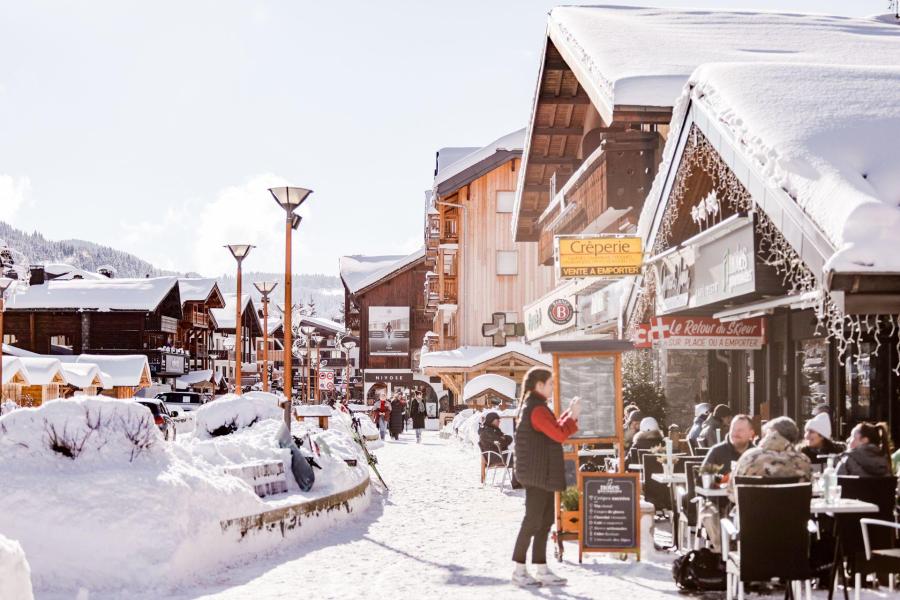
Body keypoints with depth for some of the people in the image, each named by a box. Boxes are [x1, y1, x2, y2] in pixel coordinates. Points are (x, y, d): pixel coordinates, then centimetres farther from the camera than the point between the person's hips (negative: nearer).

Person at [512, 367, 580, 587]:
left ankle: (541, 569, 15)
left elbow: (553, 429, 20)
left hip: (542, 474, 10)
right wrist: (573, 415, -8)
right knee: (533, 520, -5)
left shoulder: (532, 406, 16)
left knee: (545, 521, 12)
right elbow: (559, 435, -20)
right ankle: (519, 570, 1)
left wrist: (570, 414, 11)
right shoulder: (537, 409, -17)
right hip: (538, 474, -10)